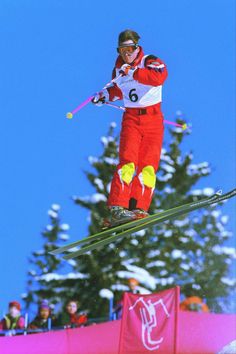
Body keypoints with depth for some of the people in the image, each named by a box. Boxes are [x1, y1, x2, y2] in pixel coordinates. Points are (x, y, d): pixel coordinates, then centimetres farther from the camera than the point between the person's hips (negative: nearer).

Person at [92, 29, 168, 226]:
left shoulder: (150, 61, -5)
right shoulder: (119, 69, 10)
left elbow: (159, 76, -28)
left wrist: (133, 72, -33)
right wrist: (105, 95, 11)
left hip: (153, 119, -1)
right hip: (131, 119, 1)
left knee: (148, 165, -7)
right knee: (128, 162, -16)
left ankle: (138, 208, -5)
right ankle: (117, 208, -25)